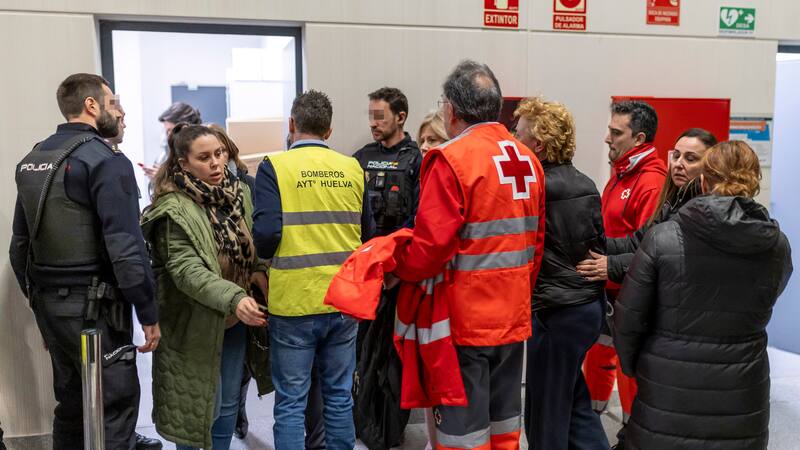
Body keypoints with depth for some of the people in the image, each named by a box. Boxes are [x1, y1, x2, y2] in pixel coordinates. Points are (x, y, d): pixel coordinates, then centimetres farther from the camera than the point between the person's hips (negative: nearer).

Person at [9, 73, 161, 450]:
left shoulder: (31, 160, 11)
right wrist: (148, 313, -14)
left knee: (70, 403, 19)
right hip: (93, 307, -8)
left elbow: (20, 245, 14)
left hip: (49, 304, 8)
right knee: (114, 406, 2)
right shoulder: (104, 160, -14)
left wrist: (39, 299, 21)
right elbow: (126, 247, -20)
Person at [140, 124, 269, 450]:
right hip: (196, 323, -6)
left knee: (228, 402, 17)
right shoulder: (175, 209, -18)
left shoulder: (240, 193, 2)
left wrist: (258, 270, -7)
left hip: (235, 320, 6)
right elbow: (186, 270, -28)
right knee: (197, 405, 4)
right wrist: (234, 298, -41)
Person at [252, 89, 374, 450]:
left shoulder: (274, 167, -7)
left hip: (293, 300, -3)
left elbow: (266, 234, -15)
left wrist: (263, 258, 7)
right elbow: (367, 234, 6)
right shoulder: (353, 169, 3)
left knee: (291, 403, 7)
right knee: (339, 396, 16)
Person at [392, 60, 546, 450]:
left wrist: (398, 269, -3)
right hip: (513, 317, 7)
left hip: (464, 318, -7)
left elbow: (430, 245, -21)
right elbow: (535, 242, 10)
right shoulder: (528, 160, 7)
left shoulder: (452, 159, -16)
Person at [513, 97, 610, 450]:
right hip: (589, 305, 8)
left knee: (545, 416, 5)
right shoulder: (586, 186, 7)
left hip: (554, 313, -8)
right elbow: (601, 245, 12)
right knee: (574, 403, 19)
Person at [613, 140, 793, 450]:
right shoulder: (777, 246, -5)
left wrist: (632, 367, 7)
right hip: (740, 401, 2)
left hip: (667, 394, -2)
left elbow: (628, 319, -9)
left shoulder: (663, 238, -14)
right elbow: (762, 309, 11)